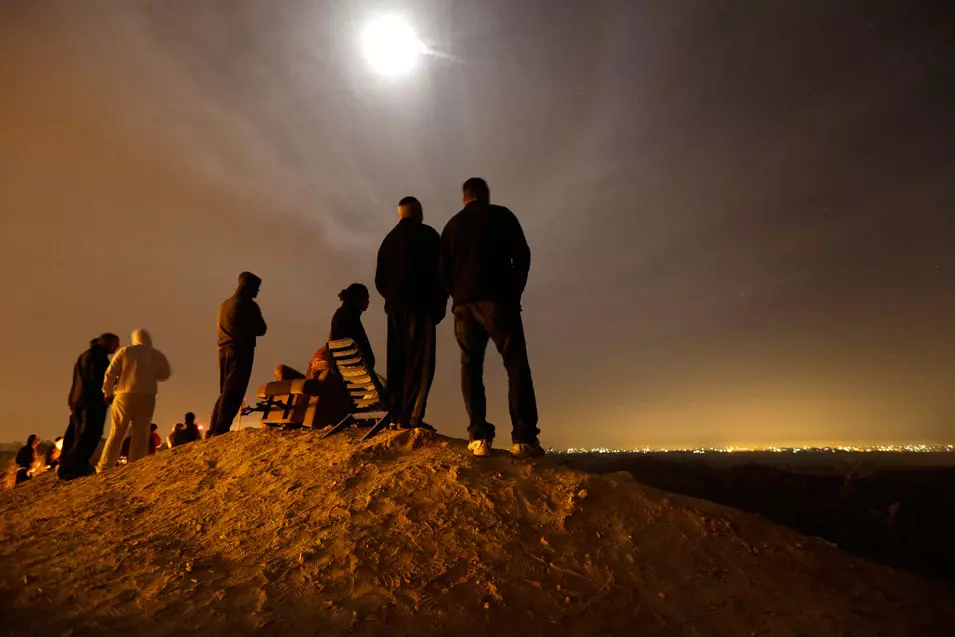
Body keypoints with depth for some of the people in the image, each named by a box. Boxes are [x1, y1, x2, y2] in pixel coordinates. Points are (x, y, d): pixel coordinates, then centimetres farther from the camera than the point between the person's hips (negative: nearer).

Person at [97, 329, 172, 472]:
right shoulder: (156, 354, 8)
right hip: (146, 397, 0)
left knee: (117, 432, 6)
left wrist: (107, 392, 10)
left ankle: (104, 467, 5)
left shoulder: (124, 351, 5)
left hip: (124, 395, 0)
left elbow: (111, 373, -1)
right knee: (140, 434, 3)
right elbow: (165, 375, 5)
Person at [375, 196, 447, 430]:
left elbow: (380, 280, 15)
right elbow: (439, 272, -6)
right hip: (420, 306, -6)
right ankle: (410, 416, -12)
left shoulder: (389, 240, 17)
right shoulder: (427, 235, -1)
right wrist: (440, 305, 1)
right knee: (420, 362, -7)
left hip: (395, 307, 6)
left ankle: (396, 414, 6)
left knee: (398, 361, 8)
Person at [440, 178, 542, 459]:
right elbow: (522, 257, 2)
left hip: (464, 304, 3)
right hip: (498, 300, -3)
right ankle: (524, 439, -11)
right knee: (516, 365, -3)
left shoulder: (452, 225, 18)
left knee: (471, 367, 8)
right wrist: (514, 293, 12)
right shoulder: (502, 216, 8)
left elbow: (444, 270, 14)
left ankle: (479, 438, -2)